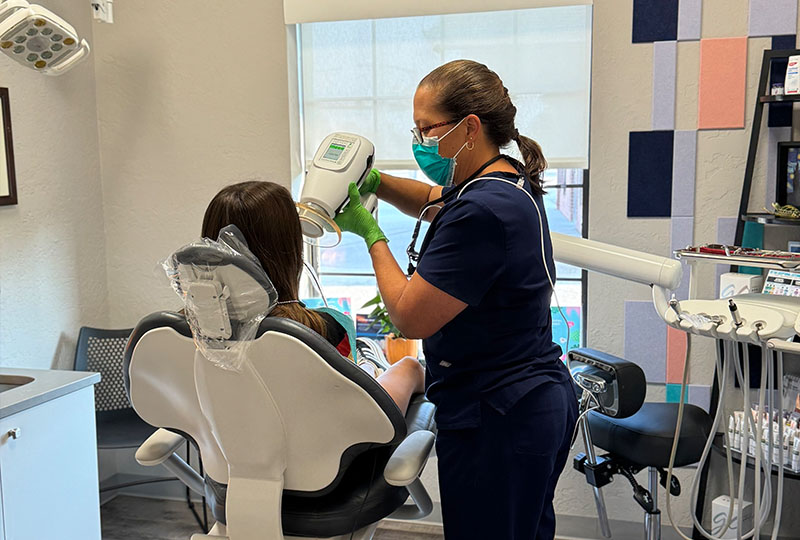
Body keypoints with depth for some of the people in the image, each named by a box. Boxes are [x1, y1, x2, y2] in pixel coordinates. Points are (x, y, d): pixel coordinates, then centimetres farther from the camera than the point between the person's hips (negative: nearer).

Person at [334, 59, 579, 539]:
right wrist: (376, 183, 7)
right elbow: (434, 201, 25)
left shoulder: (481, 212, -26)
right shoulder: (510, 181, 6)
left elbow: (411, 318, -21)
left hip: (497, 421, -10)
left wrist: (371, 233, -8)